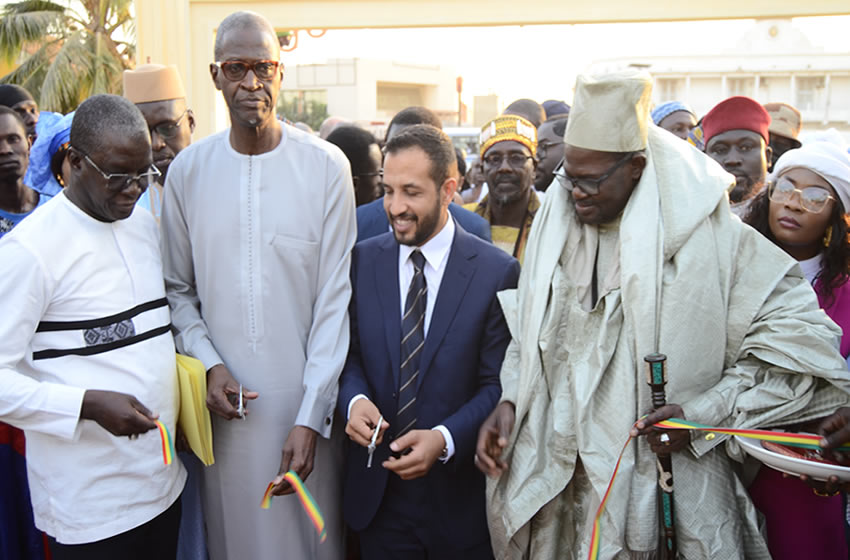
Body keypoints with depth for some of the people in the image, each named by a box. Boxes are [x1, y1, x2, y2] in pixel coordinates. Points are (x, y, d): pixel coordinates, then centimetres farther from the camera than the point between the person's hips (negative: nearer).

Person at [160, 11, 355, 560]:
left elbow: (334, 299, -8)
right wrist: (209, 363, -8)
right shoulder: (188, 170, 0)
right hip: (226, 399, 2)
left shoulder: (326, 166, -8)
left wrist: (311, 416, -12)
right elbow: (178, 288, 8)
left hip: (306, 396, -2)